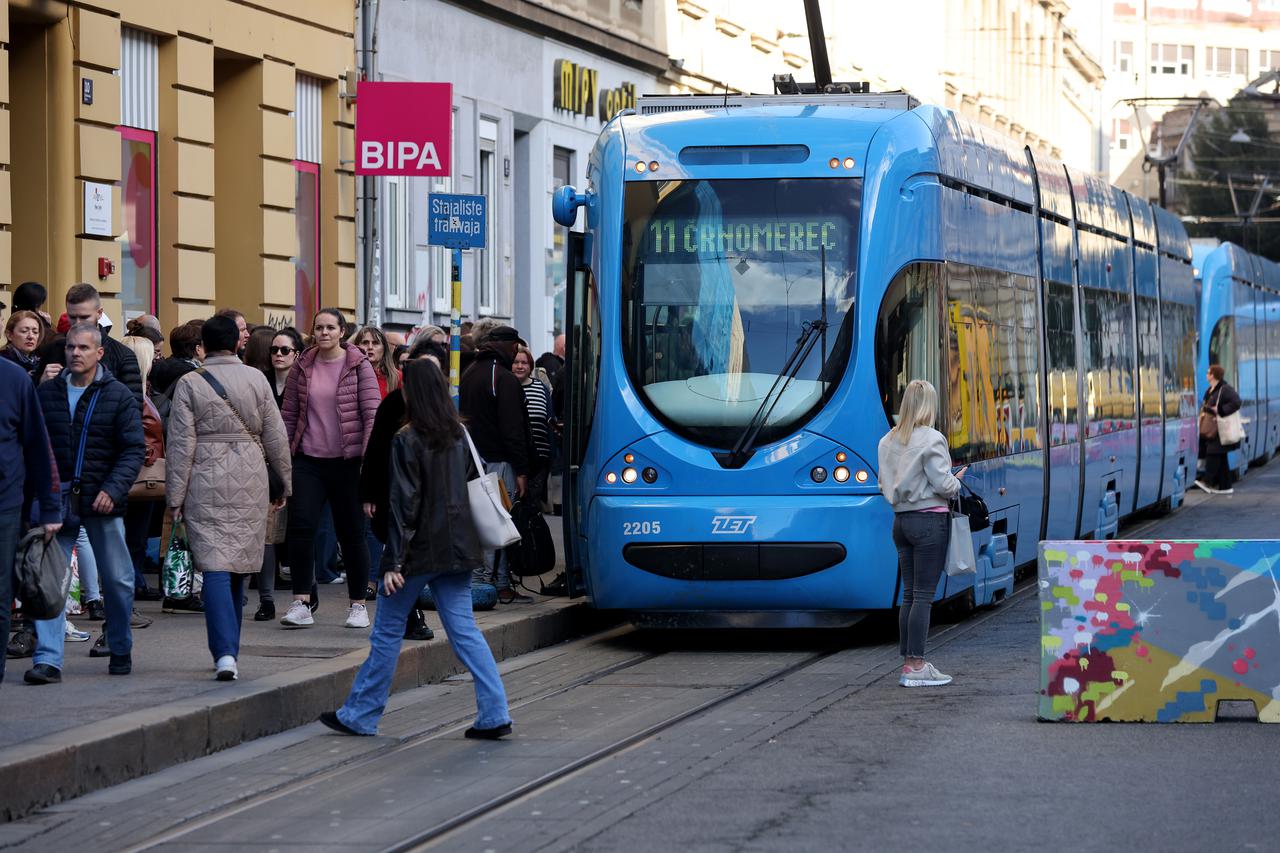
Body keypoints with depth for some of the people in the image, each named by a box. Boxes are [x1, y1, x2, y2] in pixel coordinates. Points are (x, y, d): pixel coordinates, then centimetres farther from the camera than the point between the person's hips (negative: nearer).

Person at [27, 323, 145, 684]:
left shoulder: (119, 396, 0)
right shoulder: (46, 393, 6)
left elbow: (134, 449, -3)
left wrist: (113, 490, -16)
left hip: (102, 501, -1)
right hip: (56, 499, 1)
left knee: (117, 580, 8)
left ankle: (121, 650, 27)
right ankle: (47, 659, -9)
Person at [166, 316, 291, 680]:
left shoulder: (190, 383, -4)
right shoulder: (256, 379, 3)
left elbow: (181, 443, -4)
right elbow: (275, 436, 8)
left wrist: (176, 495, 0)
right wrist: (285, 480, 19)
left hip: (206, 486, -3)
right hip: (249, 485, 3)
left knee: (215, 568, -7)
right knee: (238, 569, 14)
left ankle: (225, 652, -21)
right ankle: (228, 651, 22)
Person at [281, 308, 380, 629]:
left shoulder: (358, 366, -1)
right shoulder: (302, 367, 7)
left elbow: (372, 413, -5)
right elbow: (289, 414, 11)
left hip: (347, 461, -2)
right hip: (308, 460, 2)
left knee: (352, 533, 4)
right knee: (300, 526, -10)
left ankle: (358, 605, 15)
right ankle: (301, 604, -6)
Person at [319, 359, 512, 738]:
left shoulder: (407, 441, -13)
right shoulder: (459, 436, 6)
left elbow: (403, 505, -17)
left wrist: (393, 562, -17)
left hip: (420, 550, -6)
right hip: (457, 549, 6)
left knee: (387, 633, 6)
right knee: (464, 631, 5)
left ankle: (359, 715, 15)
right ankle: (494, 714, -5)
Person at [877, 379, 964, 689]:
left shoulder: (888, 441, 8)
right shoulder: (931, 439, -13)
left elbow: (884, 484, 12)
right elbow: (943, 485, -15)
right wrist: (957, 481, 5)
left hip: (901, 520, 7)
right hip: (930, 520, -7)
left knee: (909, 593, 11)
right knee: (923, 595, -4)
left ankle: (908, 663, 13)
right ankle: (916, 666, -5)